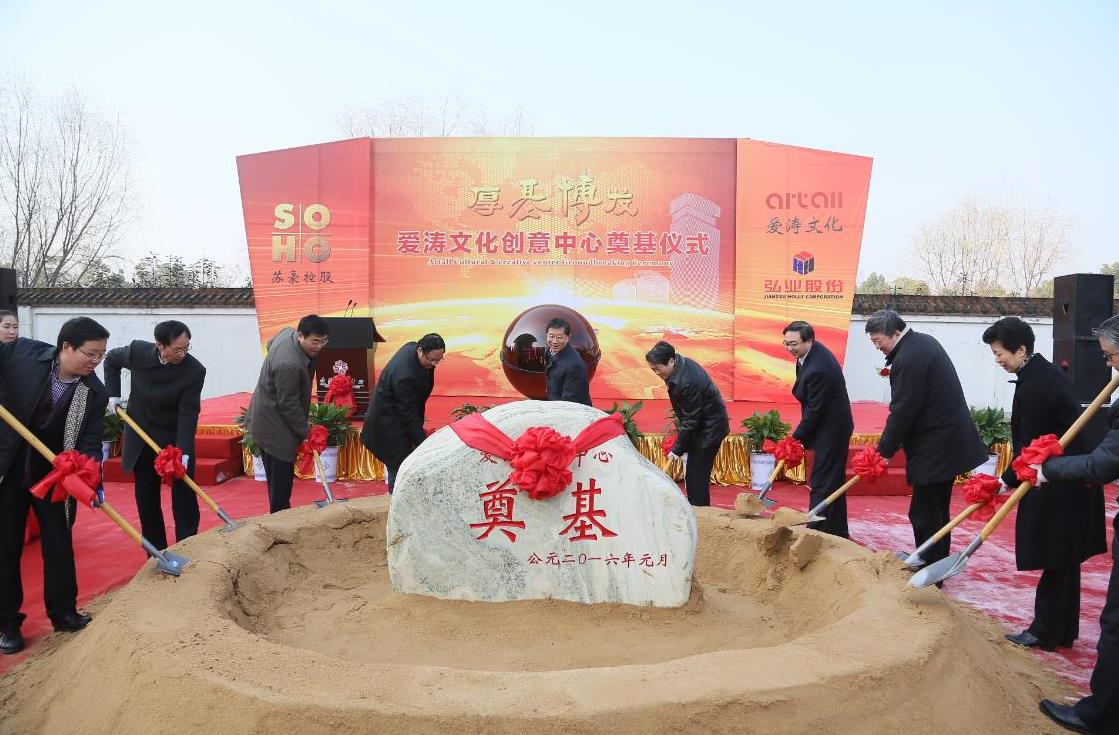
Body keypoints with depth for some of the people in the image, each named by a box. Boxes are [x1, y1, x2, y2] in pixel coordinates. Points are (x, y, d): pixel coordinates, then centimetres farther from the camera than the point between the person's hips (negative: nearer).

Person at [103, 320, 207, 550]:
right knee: (146, 498, 11)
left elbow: (188, 414, -23)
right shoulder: (138, 351, -15)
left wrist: (183, 453, -31)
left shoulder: (194, 370, -22)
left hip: (175, 439, -3)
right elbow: (111, 359, 9)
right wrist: (113, 394, 3)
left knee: (184, 498, -4)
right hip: (141, 439, 3)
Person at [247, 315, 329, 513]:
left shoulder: (287, 332, -3)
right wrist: (306, 431, -14)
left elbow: (270, 344, 22)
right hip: (276, 428, -10)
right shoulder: (290, 364, -33)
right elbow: (288, 405, -24)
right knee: (281, 479, -3)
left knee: (277, 477, 17)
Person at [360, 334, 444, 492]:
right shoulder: (405, 375, -36)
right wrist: (423, 443, -25)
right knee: (399, 467, -4)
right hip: (389, 424, -9)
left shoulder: (412, 347, -8)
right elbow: (409, 414, -29)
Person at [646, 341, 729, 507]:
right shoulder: (681, 364, -2)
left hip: (710, 428, -10)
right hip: (701, 425, 10)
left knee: (696, 475, -6)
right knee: (691, 473, 14)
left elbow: (690, 420, -25)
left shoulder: (687, 383, -32)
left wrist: (677, 449, -16)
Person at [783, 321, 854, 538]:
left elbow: (814, 410, -23)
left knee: (822, 483, -5)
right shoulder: (813, 352, 1)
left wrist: (796, 438, -13)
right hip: (832, 427, 10)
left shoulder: (817, 369, -30)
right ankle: (837, 531, 32)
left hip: (831, 430, -10)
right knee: (833, 481, 19)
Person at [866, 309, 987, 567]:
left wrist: (884, 452, -11)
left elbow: (901, 413, -20)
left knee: (924, 516, -4)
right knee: (938, 512, 20)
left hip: (935, 448, -11)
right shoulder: (924, 341, 10)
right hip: (950, 439, 11)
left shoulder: (907, 360, -22)